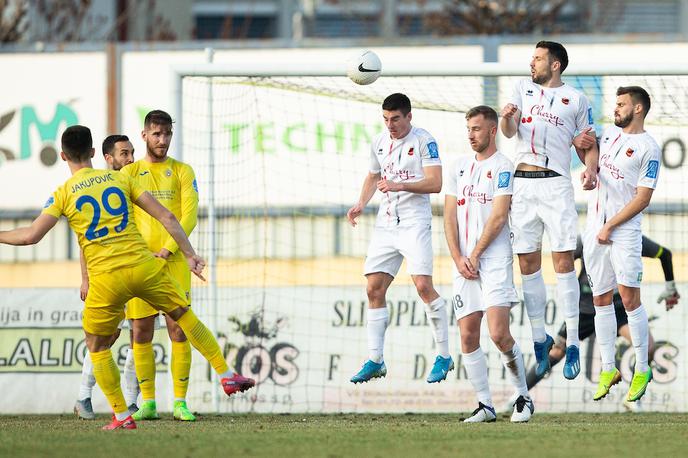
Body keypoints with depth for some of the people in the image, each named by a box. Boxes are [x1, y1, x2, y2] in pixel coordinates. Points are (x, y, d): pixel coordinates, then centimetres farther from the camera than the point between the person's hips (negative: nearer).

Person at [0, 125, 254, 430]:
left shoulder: (63, 194, 3)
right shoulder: (120, 179, 10)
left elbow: (30, 236, -5)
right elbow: (166, 216, 7)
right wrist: (190, 255, 13)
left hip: (105, 279, -2)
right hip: (143, 265, 2)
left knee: (97, 347, 15)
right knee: (184, 314, 21)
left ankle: (122, 417, 9)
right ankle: (226, 376, 21)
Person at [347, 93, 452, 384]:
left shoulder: (423, 141, -8)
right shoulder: (379, 143, 12)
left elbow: (435, 183, -15)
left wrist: (400, 186, -24)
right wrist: (361, 204, 11)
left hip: (415, 223, -7)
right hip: (386, 224, 7)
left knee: (423, 285, -16)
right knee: (374, 288, 1)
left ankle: (444, 357, -6)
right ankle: (375, 361, 8)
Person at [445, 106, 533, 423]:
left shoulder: (502, 167, -2)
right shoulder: (460, 167, 17)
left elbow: (498, 217, -9)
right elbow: (450, 215, 13)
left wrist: (474, 256, -10)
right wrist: (458, 258, 0)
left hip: (494, 259, -6)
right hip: (464, 262, 6)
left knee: (499, 334, -15)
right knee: (468, 336, 1)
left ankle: (523, 397, 1)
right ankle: (485, 405, 7)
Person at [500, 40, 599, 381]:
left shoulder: (576, 99, 8)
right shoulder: (523, 88, 15)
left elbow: (589, 143, 10)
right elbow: (510, 131, 5)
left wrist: (591, 168, -11)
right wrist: (507, 118, -19)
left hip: (555, 184, -3)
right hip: (522, 184, 3)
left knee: (563, 261, -8)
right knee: (528, 264, 5)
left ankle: (572, 344, -7)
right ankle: (539, 338, 16)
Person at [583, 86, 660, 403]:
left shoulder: (648, 148, -7)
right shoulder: (608, 133, 14)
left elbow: (643, 198, -11)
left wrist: (610, 226, -13)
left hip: (624, 231, -6)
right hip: (595, 230, 7)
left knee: (630, 299, -10)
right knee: (601, 300, 7)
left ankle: (642, 370, -3)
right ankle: (608, 369, 12)